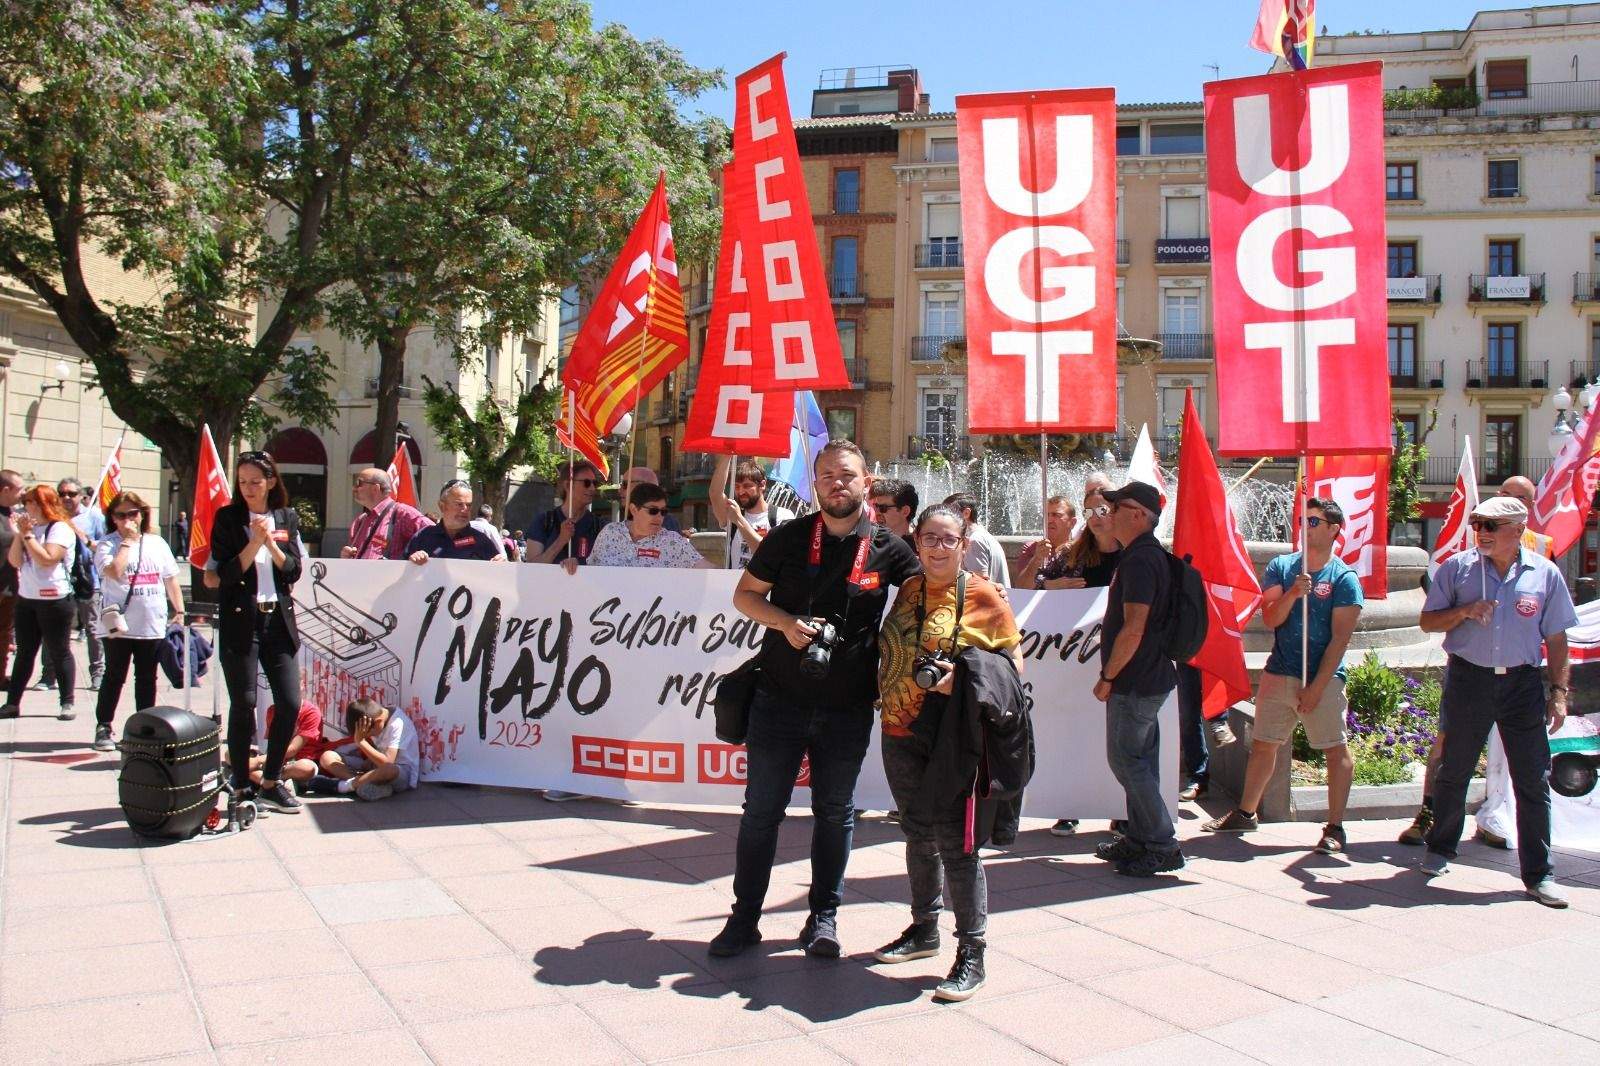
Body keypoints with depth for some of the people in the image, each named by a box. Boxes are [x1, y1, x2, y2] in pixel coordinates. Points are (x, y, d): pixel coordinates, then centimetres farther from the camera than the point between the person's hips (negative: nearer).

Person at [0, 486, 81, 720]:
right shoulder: (30, 527, 13)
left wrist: (27, 535, -14)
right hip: (26, 598, 7)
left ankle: (68, 703, 5)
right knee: (24, 652, 11)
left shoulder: (61, 529, -10)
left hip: (54, 600, -7)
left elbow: (47, 559, -21)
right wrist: (19, 534, -3)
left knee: (60, 652, 0)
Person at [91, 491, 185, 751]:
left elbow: (171, 580, 14)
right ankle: (103, 727, 13)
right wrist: (128, 541, -15)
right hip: (119, 625, -4)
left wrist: (179, 610, 8)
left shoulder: (157, 543, 10)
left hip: (153, 626, 4)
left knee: (147, 678, 11)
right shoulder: (107, 544, -3)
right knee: (115, 677, 3)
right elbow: (114, 571, -23)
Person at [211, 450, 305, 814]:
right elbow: (226, 573, -6)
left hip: (279, 620, 3)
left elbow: (294, 570, 5)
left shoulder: (287, 518, 11)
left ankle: (270, 782, 17)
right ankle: (241, 787, 10)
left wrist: (271, 543, -10)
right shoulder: (228, 518, 1)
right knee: (243, 705, -1)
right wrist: (255, 542, -16)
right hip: (240, 622, -3)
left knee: (290, 704, 1)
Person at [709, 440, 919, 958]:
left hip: (848, 708, 0)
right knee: (761, 810, 7)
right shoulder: (788, 538, -1)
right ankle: (744, 917, 18)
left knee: (835, 812, 12)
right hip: (780, 700, 0)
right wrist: (786, 623, -13)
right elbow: (745, 594, 4)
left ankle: (824, 916, 26)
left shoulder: (888, 549, -2)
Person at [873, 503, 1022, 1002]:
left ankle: (971, 951, 4)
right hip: (901, 733, 6)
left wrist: (964, 678, -19)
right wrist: (884, 695, 7)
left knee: (954, 839, -6)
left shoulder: (983, 596, -5)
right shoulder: (906, 590, 11)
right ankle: (924, 929, 32)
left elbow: (1013, 663, -5)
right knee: (918, 834, 16)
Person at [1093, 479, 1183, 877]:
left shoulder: (1140, 560, -19)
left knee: (1126, 759, -4)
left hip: (1136, 680, -10)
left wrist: (1107, 677, -17)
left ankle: (1163, 847, 1)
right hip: (1148, 677, 10)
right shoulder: (1147, 555, 15)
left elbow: (1133, 628, -25)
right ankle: (1139, 839, 24)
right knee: (1139, 760, 15)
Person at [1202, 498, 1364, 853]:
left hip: (1323, 677, -4)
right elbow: (1270, 619, -2)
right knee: (1263, 744, 11)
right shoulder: (1281, 567, 7)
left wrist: (1316, 687, -14)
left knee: (1336, 750, -4)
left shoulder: (1345, 579, -4)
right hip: (1278, 674, 4)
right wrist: (1293, 592, -21)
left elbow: (1340, 639, -9)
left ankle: (1335, 827, 4)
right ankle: (1245, 813, 22)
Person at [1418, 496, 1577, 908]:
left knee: (1533, 780, 0)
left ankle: (1539, 875, 8)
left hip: (1522, 683, 0)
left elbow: (1556, 638, 7)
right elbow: (1428, 622, 4)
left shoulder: (1544, 574, 2)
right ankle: (1440, 850, 29)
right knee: (1454, 772, 11)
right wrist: (1464, 612, -15)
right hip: (1468, 678, 0)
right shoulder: (1456, 568, 0)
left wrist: (1559, 692, 2)